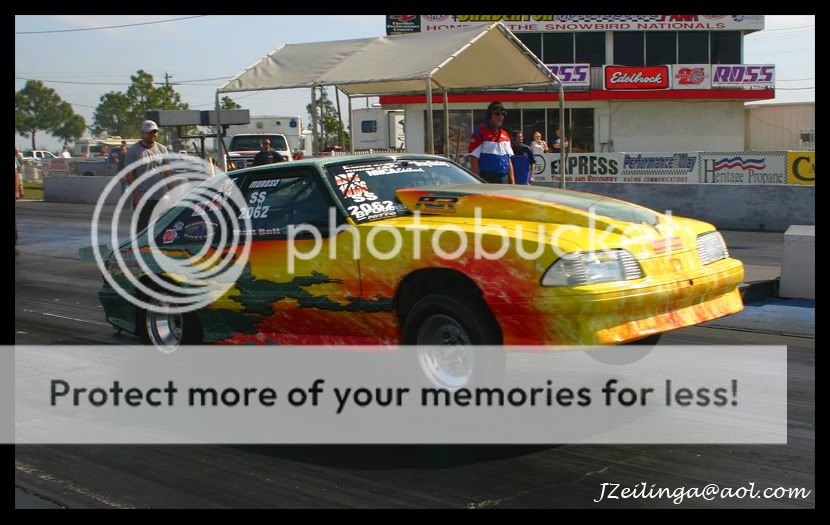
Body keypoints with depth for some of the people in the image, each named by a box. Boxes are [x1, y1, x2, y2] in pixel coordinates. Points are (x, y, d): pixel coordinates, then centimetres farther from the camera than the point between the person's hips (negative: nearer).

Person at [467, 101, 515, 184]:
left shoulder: (505, 135, 17)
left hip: (504, 178, 7)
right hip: (487, 180, -7)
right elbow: (474, 160, -10)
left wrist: (512, 182, 12)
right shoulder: (479, 134, -5)